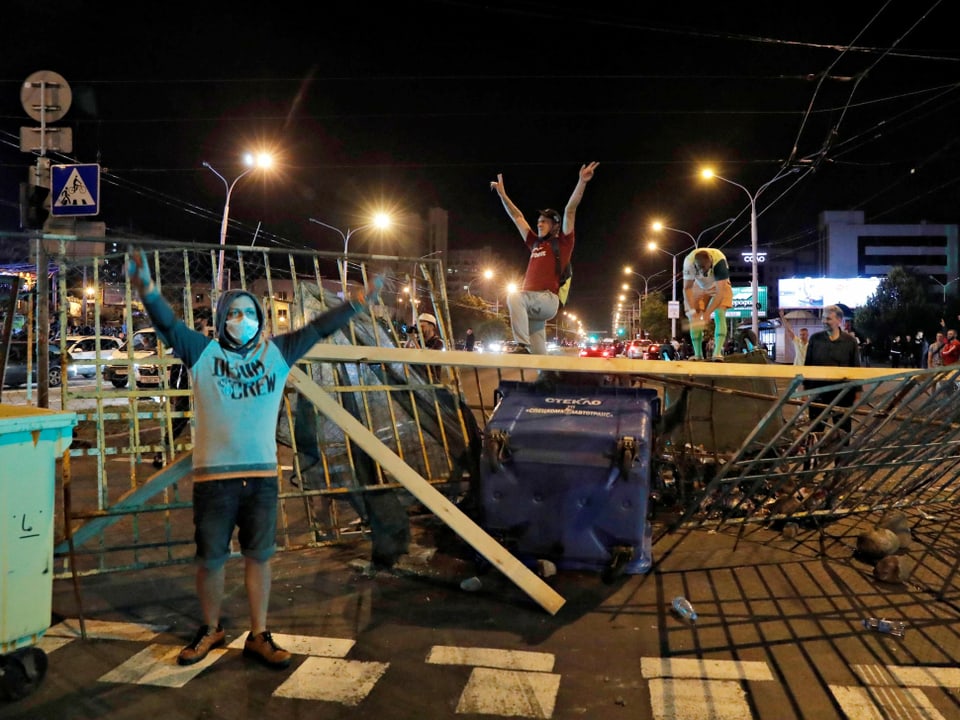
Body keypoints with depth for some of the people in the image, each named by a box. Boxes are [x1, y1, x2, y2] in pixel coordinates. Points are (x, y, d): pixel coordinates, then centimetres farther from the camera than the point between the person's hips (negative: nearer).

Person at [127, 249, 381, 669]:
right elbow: (167, 323, -10)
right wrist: (146, 289, -28)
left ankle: (258, 636, 22)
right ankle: (210, 630, 32)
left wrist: (358, 302, 3)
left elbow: (318, 328, 8)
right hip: (213, 477, -2)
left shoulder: (277, 353, 8)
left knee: (259, 556, 9)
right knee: (211, 559, 10)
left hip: (262, 476, 2)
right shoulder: (203, 353, 2)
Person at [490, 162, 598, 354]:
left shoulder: (562, 243, 7)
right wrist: (502, 194, 33)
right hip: (531, 301, 7)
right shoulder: (535, 243, 24)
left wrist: (582, 182, -12)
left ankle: (522, 346, -35)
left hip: (548, 299, -6)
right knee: (538, 353, 1)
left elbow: (570, 211, -4)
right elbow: (517, 217, 30)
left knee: (514, 297, -33)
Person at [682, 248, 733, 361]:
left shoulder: (719, 261, -40)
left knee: (719, 315, -21)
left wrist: (707, 313, -44)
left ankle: (717, 353, -27)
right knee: (693, 319, -5)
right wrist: (692, 310, -36)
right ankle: (698, 354, 3)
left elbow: (720, 292, -39)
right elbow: (687, 288, -26)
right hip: (699, 286, 3)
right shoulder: (689, 262, -34)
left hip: (719, 286, -2)